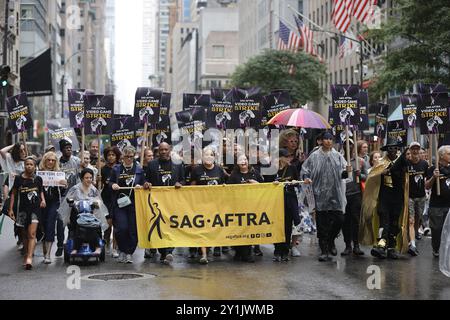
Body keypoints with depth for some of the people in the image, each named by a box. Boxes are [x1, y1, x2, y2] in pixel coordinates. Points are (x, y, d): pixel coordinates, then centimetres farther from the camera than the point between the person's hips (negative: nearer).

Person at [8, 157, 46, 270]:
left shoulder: (38, 179, 3)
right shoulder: (18, 179, 1)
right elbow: (13, 193, 7)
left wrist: (43, 200, 1)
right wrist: (10, 209, 3)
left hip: (35, 208, -1)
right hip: (23, 209, 1)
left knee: (32, 234, -13)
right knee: (25, 234, 11)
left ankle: (29, 258, -22)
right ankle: (27, 254, 25)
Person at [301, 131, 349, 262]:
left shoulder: (338, 156, 9)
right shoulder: (314, 157, 3)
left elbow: (342, 174, 7)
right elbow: (305, 169, 5)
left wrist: (346, 171, -14)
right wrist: (306, 177, -14)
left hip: (335, 195, 2)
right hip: (320, 194, -2)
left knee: (339, 219, -3)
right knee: (322, 224, -1)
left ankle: (330, 241, 25)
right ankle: (324, 250, 8)